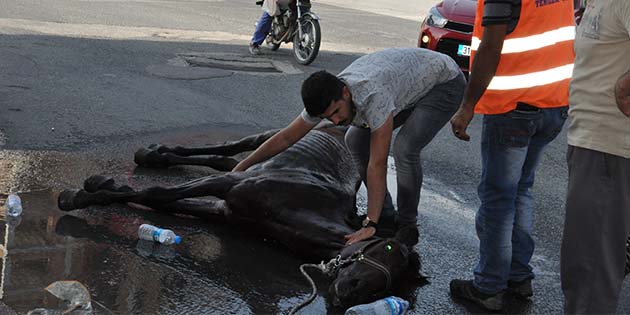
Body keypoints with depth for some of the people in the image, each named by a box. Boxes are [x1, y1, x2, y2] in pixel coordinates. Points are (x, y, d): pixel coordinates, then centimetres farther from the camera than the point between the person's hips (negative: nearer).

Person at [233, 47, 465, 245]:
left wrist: (370, 225, -40)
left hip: (445, 83, -8)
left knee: (404, 149, -26)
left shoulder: (372, 97, -42)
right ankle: (385, 215, 11)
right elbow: (287, 137, -6)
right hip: (414, 82, 8)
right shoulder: (325, 97, -18)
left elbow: (377, 164, -41)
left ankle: (407, 228, -6)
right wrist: (242, 166, -4)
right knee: (356, 140, 2)